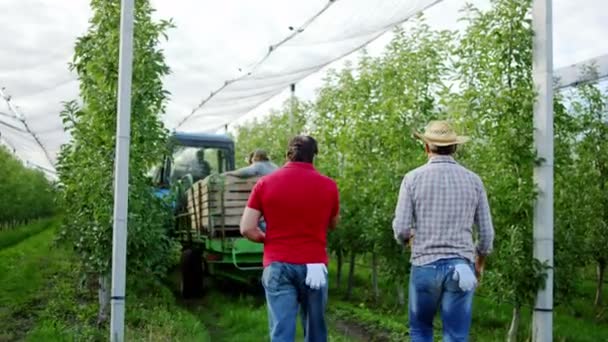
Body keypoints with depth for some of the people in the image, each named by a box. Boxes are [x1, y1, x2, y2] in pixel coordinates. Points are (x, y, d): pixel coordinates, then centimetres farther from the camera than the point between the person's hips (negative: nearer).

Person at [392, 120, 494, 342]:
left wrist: (405, 239, 17)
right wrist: (480, 261, 24)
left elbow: (401, 228, -7)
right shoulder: (473, 180, 4)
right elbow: (486, 233, 6)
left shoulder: (413, 178, -3)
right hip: (460, 267, 1)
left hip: (425, 266, -1)